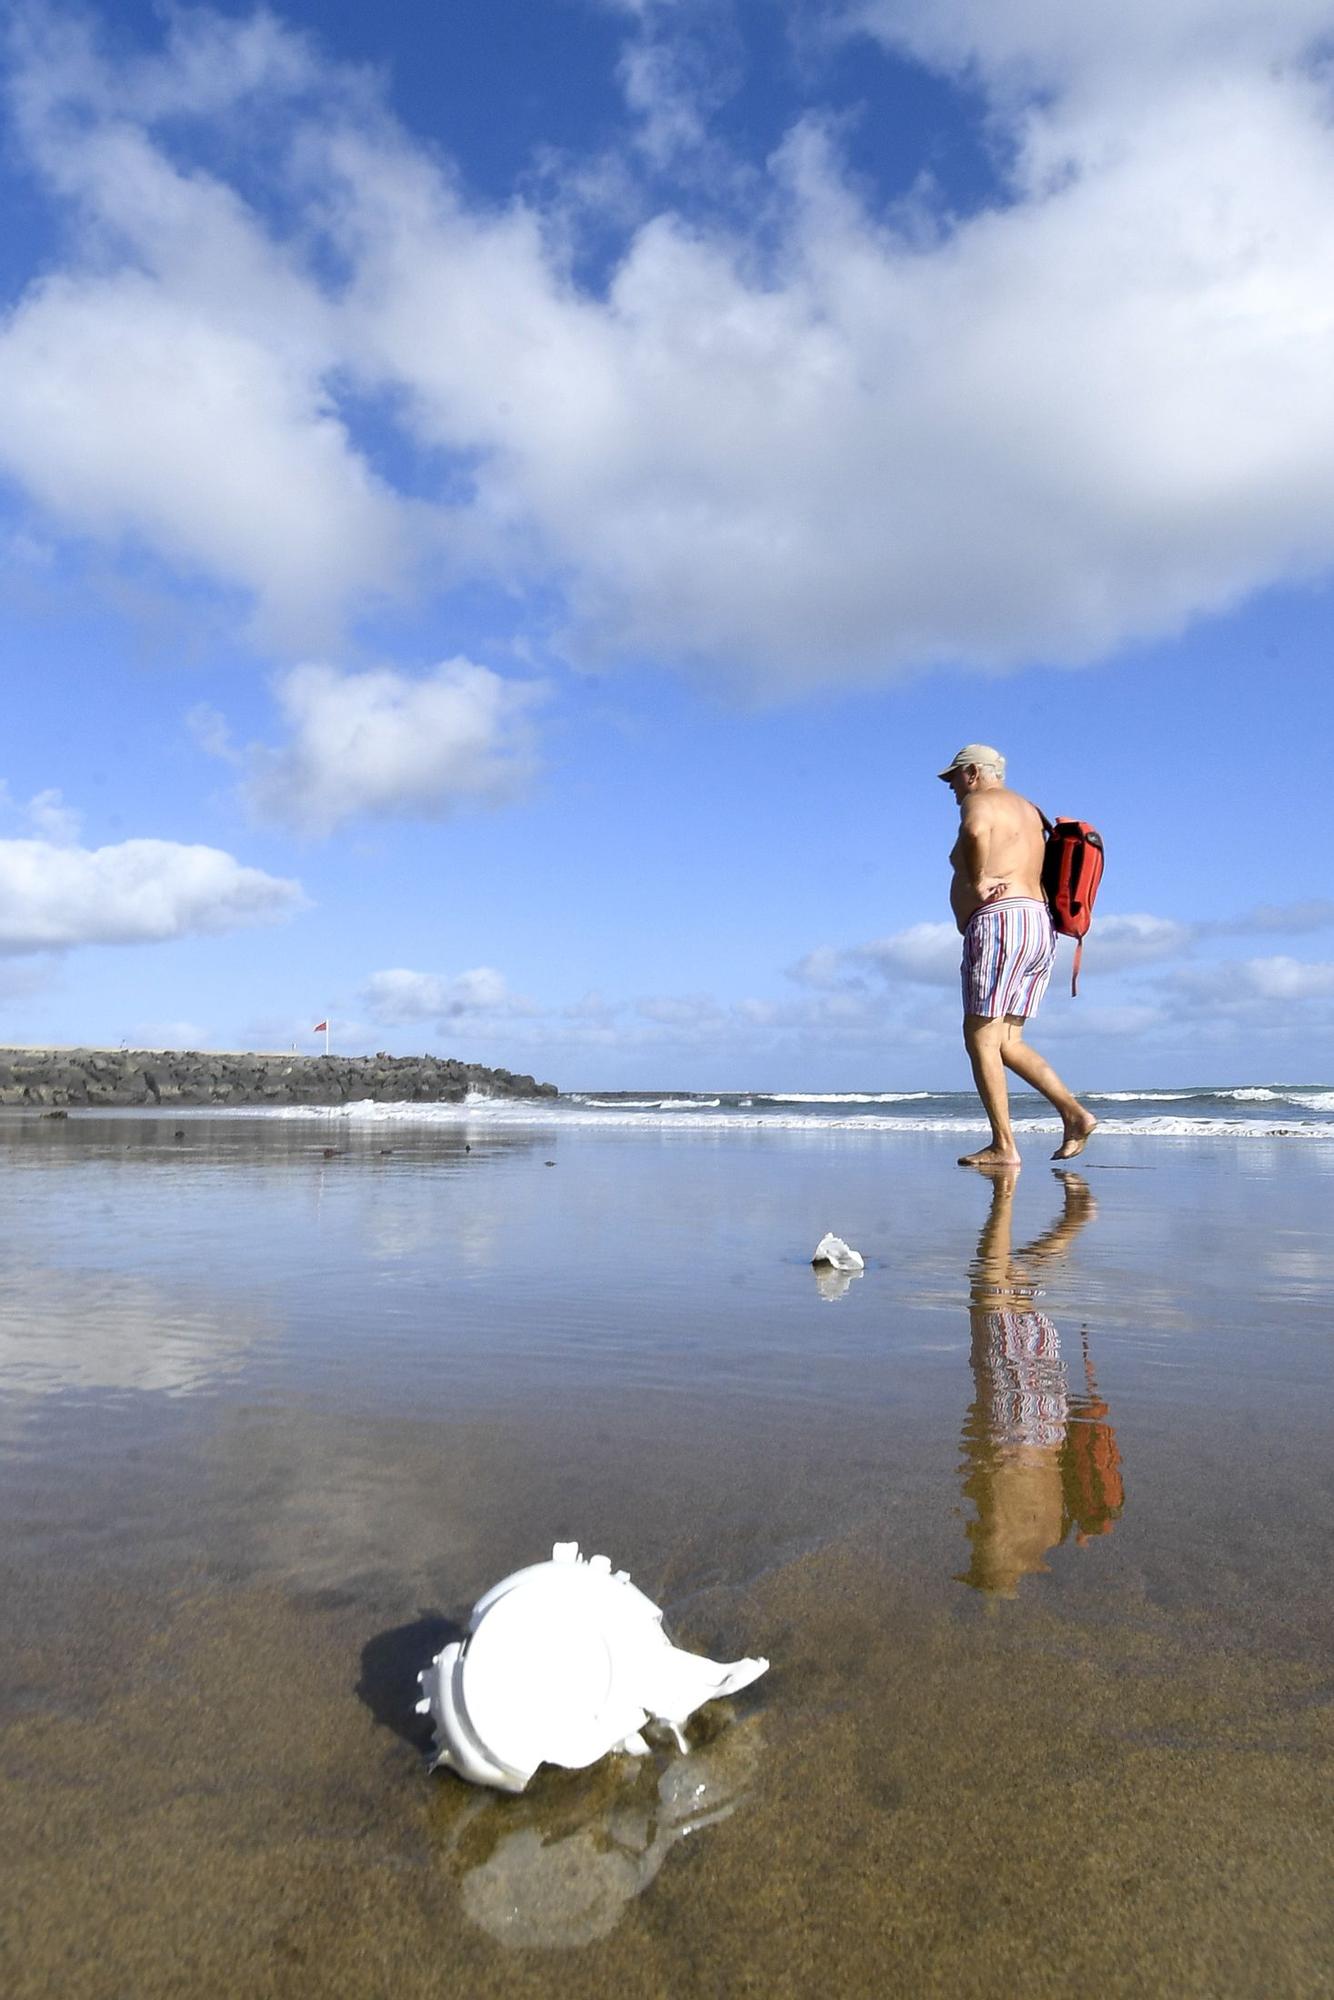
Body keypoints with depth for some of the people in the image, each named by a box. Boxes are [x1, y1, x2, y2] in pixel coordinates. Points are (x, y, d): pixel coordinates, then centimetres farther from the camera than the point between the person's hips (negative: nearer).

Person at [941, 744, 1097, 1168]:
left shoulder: (979, 802, -1)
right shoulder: (1027, 809, 28)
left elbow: (975, 831, -26)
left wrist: (977, 882, -15)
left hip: (1000, 922, -9)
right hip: (1041, 927, 9)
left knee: (980, 1038, -7)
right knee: (1007, 1041, 12)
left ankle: (1004, 1146, -10)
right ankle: (1074, 1113, 0)